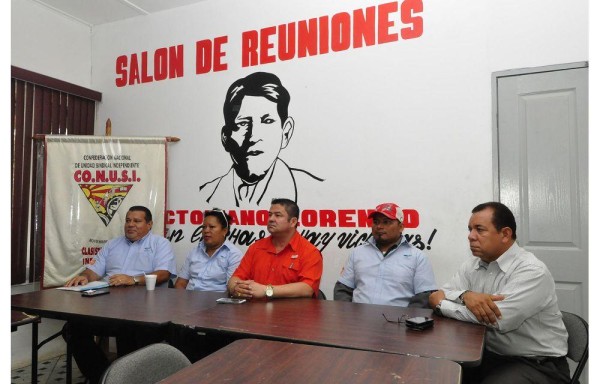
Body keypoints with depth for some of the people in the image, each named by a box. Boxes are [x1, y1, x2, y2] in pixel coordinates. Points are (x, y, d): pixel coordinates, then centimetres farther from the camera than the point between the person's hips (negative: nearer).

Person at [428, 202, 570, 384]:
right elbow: (438, 296, -2)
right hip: (487, 355, 6)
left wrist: (441, 304, -17)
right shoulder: (472, 265, 4)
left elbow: (498, 320, -28)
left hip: (536, 364, -5)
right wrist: (465, 295, -25)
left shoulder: (532, 271, -19)